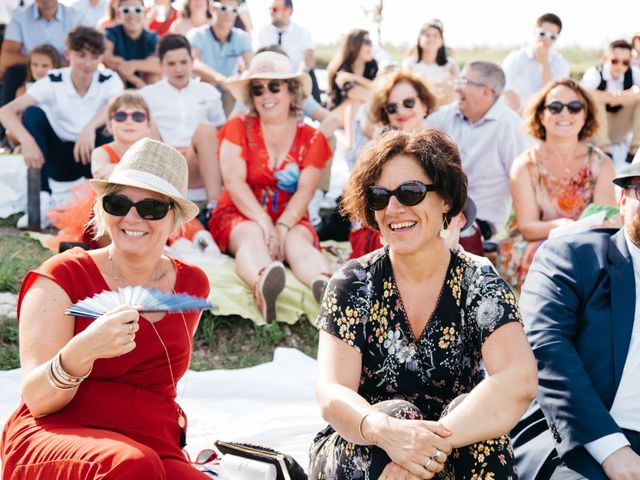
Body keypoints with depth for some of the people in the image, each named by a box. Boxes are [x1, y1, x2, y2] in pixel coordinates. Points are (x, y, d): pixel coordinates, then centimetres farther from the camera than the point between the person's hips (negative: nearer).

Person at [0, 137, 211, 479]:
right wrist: (81, 351, -29)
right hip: (54, 437, -3)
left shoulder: (192, 284, 11)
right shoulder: (63, 275, -1)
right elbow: (36, 399, -12)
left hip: (154, 450, 3)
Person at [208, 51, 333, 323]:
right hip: (240, 218, -1)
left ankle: (325, 287, -69)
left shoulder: (311, 138, 9)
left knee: (297, 241, -33)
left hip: (290, 220, 1)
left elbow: (305, 191, -5)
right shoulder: (239, 128, 7)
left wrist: (282, 227, -23)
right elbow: (234, 182, -6)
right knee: (253, 236, -36)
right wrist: (264, 223, -21)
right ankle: (262, 284, -73)